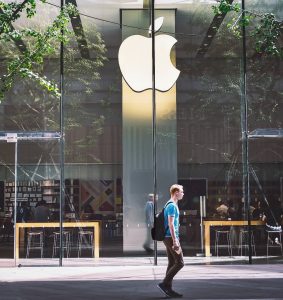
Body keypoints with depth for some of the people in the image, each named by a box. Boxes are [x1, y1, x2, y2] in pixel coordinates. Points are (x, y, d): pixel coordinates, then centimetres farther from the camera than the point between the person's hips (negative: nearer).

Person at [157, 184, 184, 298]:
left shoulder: (170, 205, 18)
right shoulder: (172, 205, -13)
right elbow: (171, 224, -20)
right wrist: (175, 241, -22)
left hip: (168, 237, 10)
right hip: (171, 237, -10)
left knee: (172, 263, 9)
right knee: (179, 262, -8)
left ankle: (168, 289, 9)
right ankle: (164, 284, -7)